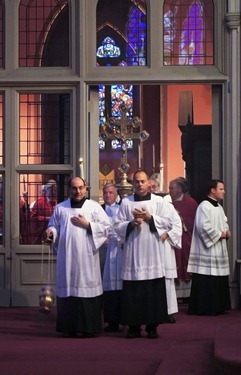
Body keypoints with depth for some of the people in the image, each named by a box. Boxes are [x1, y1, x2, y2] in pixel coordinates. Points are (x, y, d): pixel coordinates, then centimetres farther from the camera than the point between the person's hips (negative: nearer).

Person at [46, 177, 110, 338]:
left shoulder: (94, 207, 6)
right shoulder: (60, 208, 14)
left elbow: (107, 227, 0)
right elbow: (53, 226, 16)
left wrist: (87, 225, -9)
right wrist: (51, 232, -6)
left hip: (86, 258, -2)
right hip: (66, 257, 2)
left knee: (87, 288, -4)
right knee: (68, 290, 1)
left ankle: (89, 327, 1)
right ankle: (69, 327, 6)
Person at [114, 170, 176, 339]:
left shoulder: (159, 201, 7)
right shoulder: (125, 202, 9)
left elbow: (168, 223, 0)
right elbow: (118, 225, 5)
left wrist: (150, 218, -10)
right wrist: (132, 223, -12)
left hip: (152, 254, 0)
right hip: (132, 254, 1)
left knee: (154, 291, -1)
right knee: (132, 292, -1)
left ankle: (152, 326, 5)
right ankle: (134, 326, 5)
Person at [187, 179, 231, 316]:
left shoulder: (219, 207, 16)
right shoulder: (204, 206, -14)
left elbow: (224, 222, 25)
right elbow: (204, 226, -22)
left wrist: (227, 231, 4)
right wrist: (219, 234, -14)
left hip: (219, 250, 10)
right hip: (207, 251, -10)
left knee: (219, 281, 11)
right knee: (207, 282, -8)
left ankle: (218, 306, 18)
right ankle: (205, 308, -3)